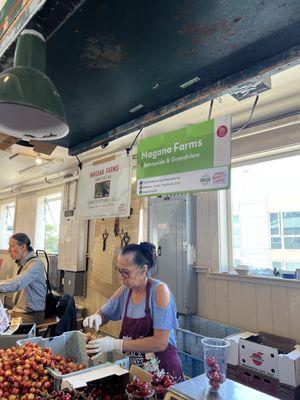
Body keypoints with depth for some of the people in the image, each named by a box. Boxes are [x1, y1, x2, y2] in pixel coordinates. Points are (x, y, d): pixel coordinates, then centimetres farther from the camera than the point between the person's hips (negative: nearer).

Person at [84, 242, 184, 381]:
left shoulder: (160, 290, -18)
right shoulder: (125, 290, -3)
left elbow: (160, 342, -22)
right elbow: (103, 313, 13)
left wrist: (117, 344, -25)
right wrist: (96, 318, -10)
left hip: (163, 371, -5)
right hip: (134, 368, 5)